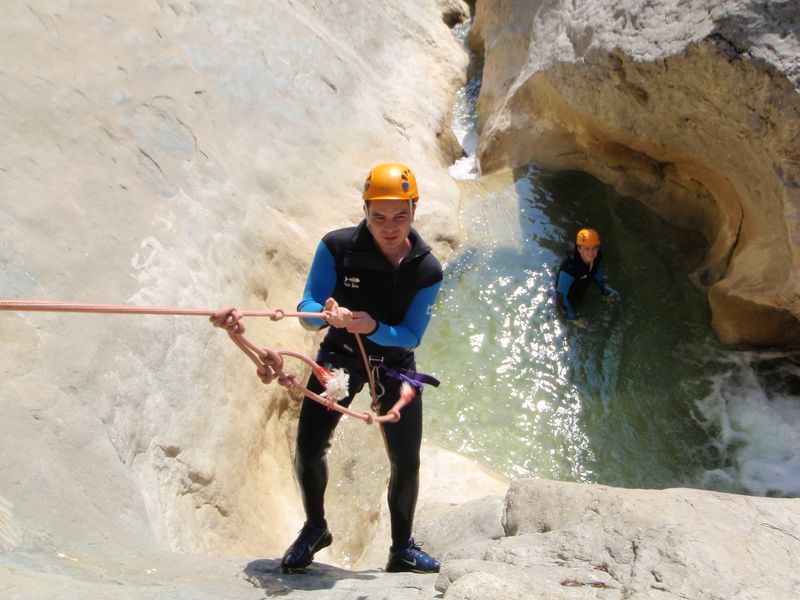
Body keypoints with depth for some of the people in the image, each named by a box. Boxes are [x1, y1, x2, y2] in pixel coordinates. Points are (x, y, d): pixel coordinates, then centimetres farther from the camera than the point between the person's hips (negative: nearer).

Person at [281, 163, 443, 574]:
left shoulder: (427, 270, -16)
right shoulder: (337, 247, -19)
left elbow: (411, 336, -16)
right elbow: (307, 310, -19)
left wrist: (374, 328, -37)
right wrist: (326, 313, -44)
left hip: (395, 365, 1)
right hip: (338, 357, -1)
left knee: (406, 462, 3)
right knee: (308, 448, -9)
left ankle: (402, 550, 25)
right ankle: (314, 528, 19)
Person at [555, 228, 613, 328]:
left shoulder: (595, 257, -28)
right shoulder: (569, 268, -48)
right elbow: (561, 296, -37)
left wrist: (605, 293, 5)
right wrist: (575, 319, -30)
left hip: (581, 293, 5)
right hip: (567, 297, -5)